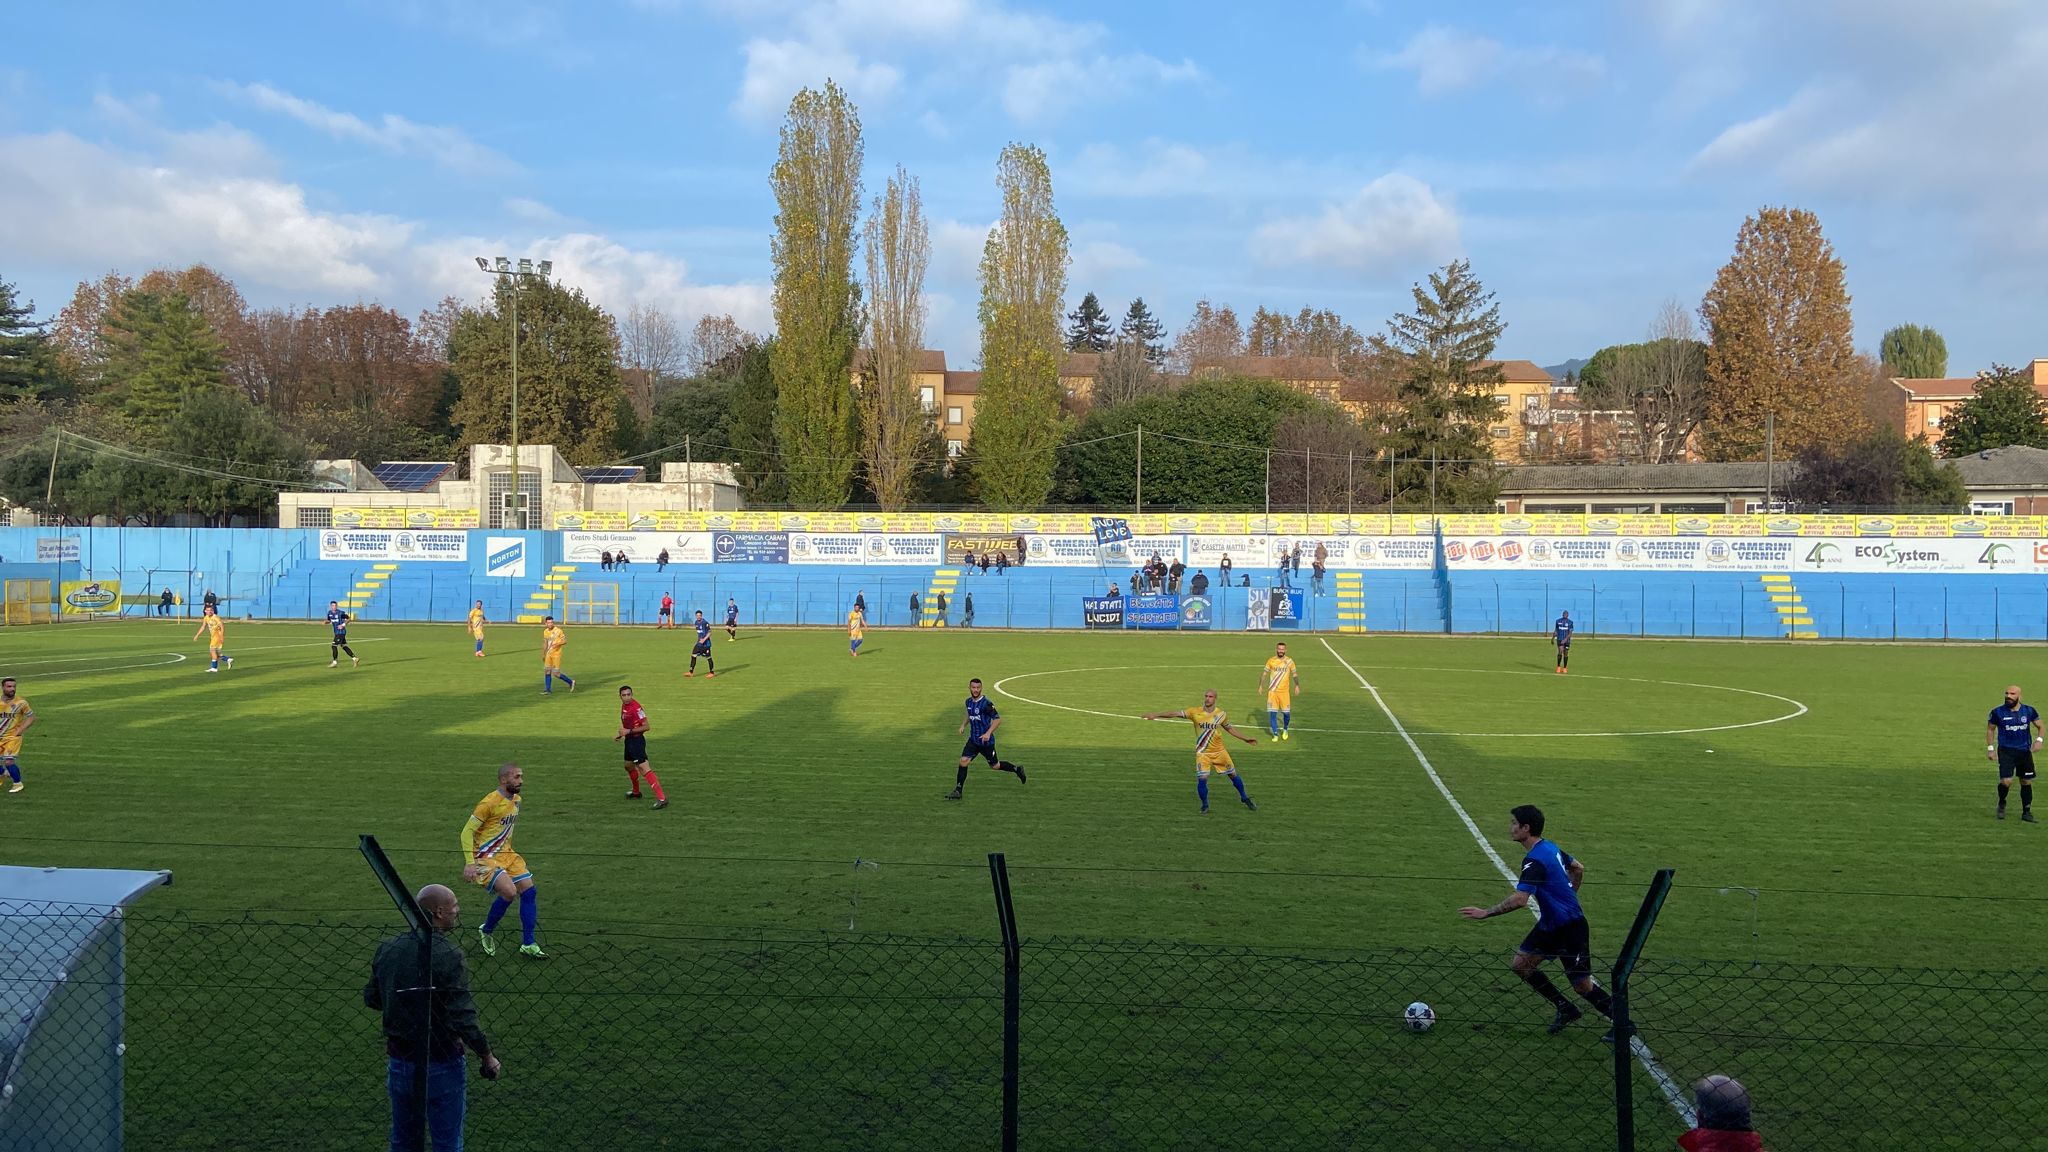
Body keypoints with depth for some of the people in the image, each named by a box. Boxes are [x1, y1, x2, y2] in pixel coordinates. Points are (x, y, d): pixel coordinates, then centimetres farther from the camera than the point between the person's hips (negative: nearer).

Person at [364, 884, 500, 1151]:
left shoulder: (387, 949, -2)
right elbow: (463, 1018, -23)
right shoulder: (447, 955, -21)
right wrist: (487, 1057, -11)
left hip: (399, 1062, 6)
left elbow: (371, 999, 10)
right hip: (440, 1065, -6)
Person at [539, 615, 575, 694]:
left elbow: (565, 640, -12)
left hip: (556, 654, -6)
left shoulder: (558, 631, -12)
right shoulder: (545, 631, 8)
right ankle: (548, 690, 9)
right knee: (547, 671, 2)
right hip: (548, 654, 6)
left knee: (556, 673, -8)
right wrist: (543, 654, 20)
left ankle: (571, 682, 11)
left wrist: (557, 644, -30)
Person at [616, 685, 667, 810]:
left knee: (644, 769, -17)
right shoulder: (623, 706, 8)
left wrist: (629, 731, -22)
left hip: (637, 740, -10)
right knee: (628, 765, 25)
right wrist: (621, 734, 13)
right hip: (629, 740, 10)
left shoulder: (636, 708, -20)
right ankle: (636, 792, 48)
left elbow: (646, 727, -20)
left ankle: (662, 798, -22)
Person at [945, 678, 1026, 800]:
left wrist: (988, 733, -27)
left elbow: (998, 719, -18)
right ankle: (957, 791, -6)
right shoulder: (969, 702, 3)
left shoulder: (986, 703, -19)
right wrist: (963, 725, 9)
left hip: (986, 741, -5)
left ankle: (1017, 769, 36)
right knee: (963, 761, -11)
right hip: (973, 740, 5)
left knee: (995, 766, 10)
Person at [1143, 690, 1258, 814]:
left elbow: (1230, 729, 14)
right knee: (1202, 779, -14)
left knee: (1233, 774, 9)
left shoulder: (1221, 714, -3)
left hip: (1219, 751, 2)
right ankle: (1205, 805, 10)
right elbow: (1175, 714, -17)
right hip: (1202, 753, -2)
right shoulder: (1195, 712, -10)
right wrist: (1156, 715, -25)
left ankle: (1245, 799, 34)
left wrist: (1245, 738, 16)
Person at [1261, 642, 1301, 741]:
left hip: (1284, 691, 0)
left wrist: (1297, 685, -8)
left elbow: (1294, 674, 8)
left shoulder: (1289, 661, 2)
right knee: (1272, 713, -4)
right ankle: (1275, 734, 9)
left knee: (1286, 712, -1)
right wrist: (1261, 685, -4)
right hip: (1272, 691, 0)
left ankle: (1285, 730, 28)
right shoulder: (1271, 661, 2)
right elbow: (1264, 673, 7)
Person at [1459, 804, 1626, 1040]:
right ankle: (1566, 1009, 19)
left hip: (1570, 929, -9)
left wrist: (1485, 913, -30)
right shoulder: (1550, 847, 4)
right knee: (1521, 964, 6)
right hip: (1550, 924, 9)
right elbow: (1579, 868, 19)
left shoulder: (1535, 860, -26)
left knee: (1582, 985, 2)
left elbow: (1519, 899, -36)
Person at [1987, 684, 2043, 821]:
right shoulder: (1998, 712, -3)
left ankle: (2026, 812, 21)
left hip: (2025, 751, 2)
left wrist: (2039, 739, -6)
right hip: (2006, 751, -2)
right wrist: (1990, 748, 3)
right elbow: (1990, 729, 8)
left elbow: (2039, 726, 13)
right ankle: (2001, 804, 13)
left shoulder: (2029, 711, 1)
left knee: (2026, 782, 7)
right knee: (2006, 781, -15)